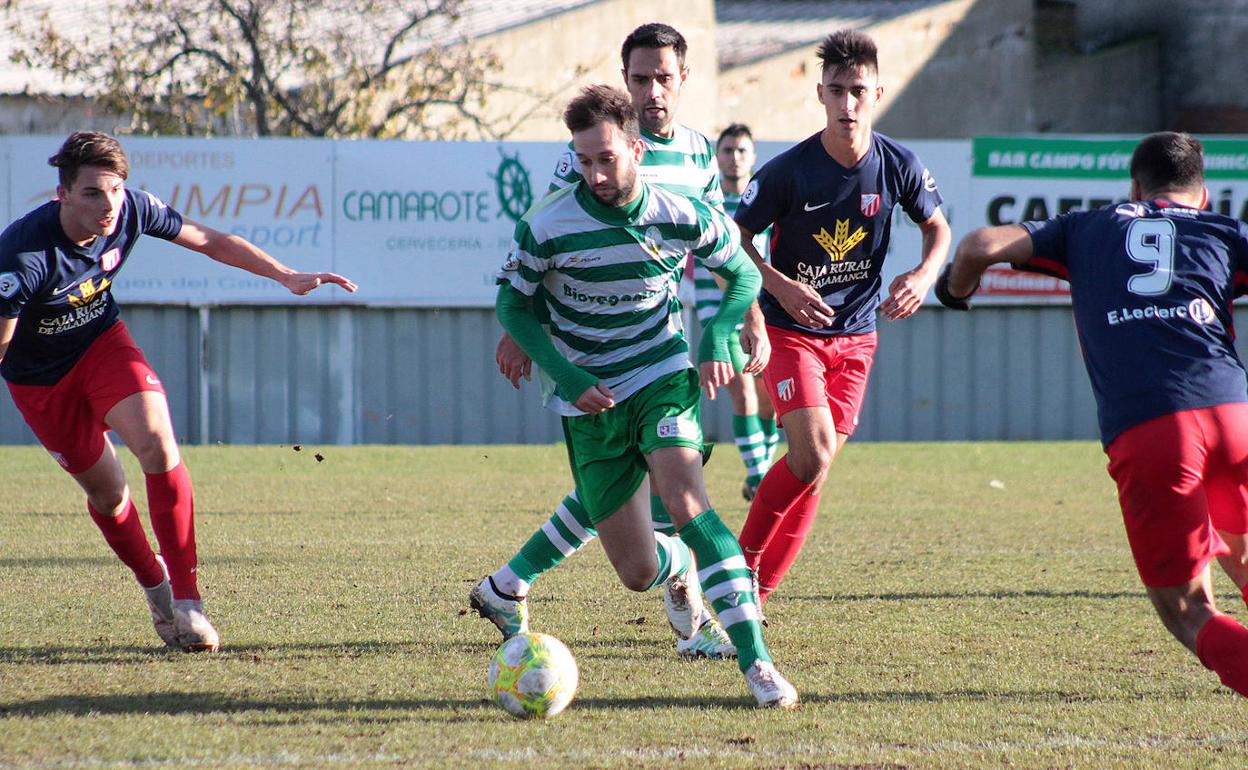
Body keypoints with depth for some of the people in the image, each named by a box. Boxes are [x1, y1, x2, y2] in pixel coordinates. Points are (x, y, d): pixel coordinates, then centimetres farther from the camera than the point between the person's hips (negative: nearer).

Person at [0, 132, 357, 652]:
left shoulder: (132, 209, -20)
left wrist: (287, 277, -4)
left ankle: (186, 599, -14)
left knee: (157, 445, -21)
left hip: (102, 343, 3)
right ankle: (155, 586, 32)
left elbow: (210, 242, -3)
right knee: (105, 491, 3)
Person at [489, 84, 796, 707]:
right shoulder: (549, 225, -14)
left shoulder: (682, 217, -10)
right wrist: (566, 375, -12)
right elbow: (513, 305, 0)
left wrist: (717, 339, -10)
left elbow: (742, 274, 7)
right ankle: (678, 562, 41)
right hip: (590, 400, 1)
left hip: (663, 378, -1)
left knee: (685, 500, -29)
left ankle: (755, 660, -32)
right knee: (639, 574, 0)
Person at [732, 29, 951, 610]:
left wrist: (923, 275, -11)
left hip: (855, 337, 4)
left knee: (814, 473, 2)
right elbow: (735, 239, -6)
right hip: (791, 330, -4)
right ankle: (743, 559, 2)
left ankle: (754, 597, 13)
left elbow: (937, 227, 9)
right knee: (813, 457, -20)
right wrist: (779, 286, -22)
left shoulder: (898, 166, -7)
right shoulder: (788, 170, -17)